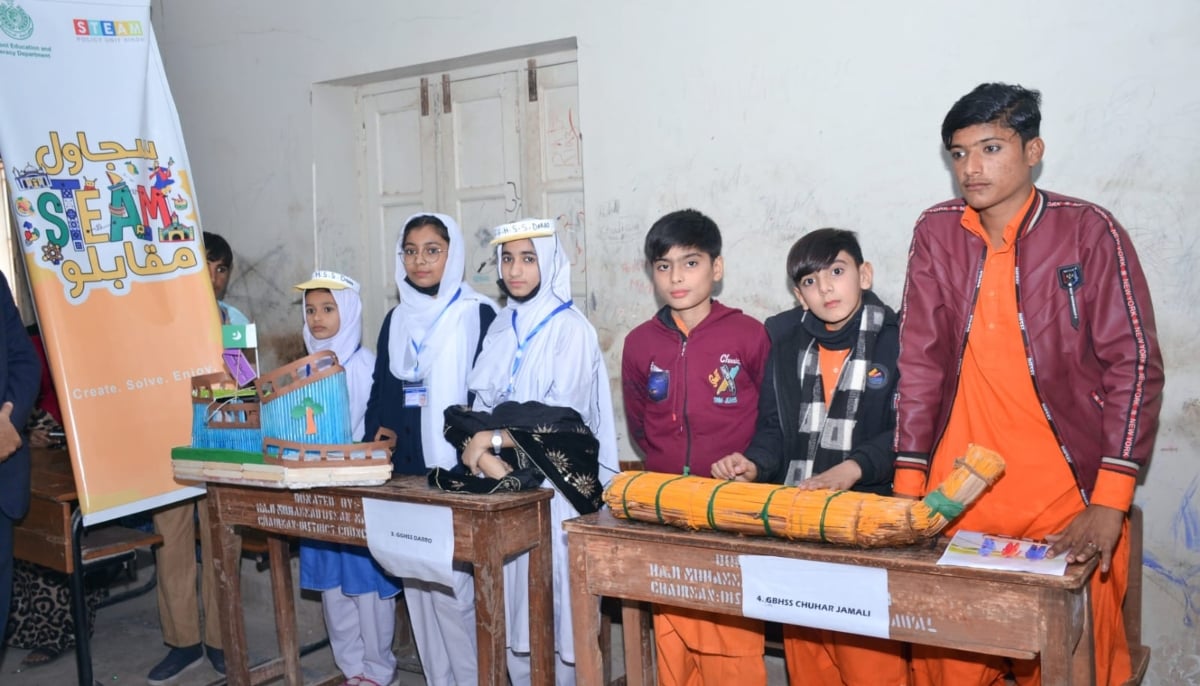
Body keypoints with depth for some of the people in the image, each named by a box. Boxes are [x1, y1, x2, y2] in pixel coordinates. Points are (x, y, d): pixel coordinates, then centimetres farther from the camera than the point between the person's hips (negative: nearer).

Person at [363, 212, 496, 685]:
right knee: (418, 582, 10)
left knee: (455, 583, -6)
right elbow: (380, 395, 16)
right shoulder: (396, 320, 13)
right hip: (404, 472, 6)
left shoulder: (478, 315, -4)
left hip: (458, 471, -5)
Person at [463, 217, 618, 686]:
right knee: (513, 602, 9)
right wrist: (480, 449, -9)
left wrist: (495, 439, -16)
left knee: (552, 602, -1)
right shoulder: (502, 328, 12)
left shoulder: (570, 329, -7)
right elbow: (483, 405, 10)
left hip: (553, 484, -6)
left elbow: (563, 418, -15)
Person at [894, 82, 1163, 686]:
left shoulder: (1088, 231, -5)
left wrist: (1110, 502, -13)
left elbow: (1134, 362, -7)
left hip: (1065, 496, -2)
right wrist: (908, 484, -2)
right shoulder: (936, 233, 3)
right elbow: (920, 359, 3)